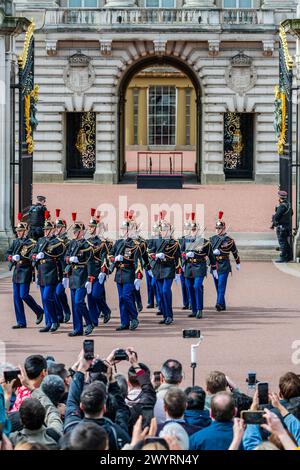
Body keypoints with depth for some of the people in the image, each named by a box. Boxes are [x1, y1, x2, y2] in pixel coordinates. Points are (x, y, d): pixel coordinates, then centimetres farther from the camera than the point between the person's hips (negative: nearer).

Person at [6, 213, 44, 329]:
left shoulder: (31, 242, -8)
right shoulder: (15, 242, 14)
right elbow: (8, 253, 13)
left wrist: (19, 257, -23)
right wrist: (11, 257, -8)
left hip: (25, 271, -7)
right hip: (16, 271, 7)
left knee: (24, 295, -12)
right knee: (16, 297, 5)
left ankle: (39, 311, 10)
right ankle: (21, 322, 9)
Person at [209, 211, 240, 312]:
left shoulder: (229, 240, -1)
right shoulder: (212, 239, 10)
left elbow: (235, 252, 9)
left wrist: (238, 264, 18)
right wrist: (214, 252, -15)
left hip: (224, 265, -5)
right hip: (214, 265, 5)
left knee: (221, 285, -15)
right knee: (218, 287, 10)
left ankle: (219, 303, -23)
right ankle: (222, 306, 19)